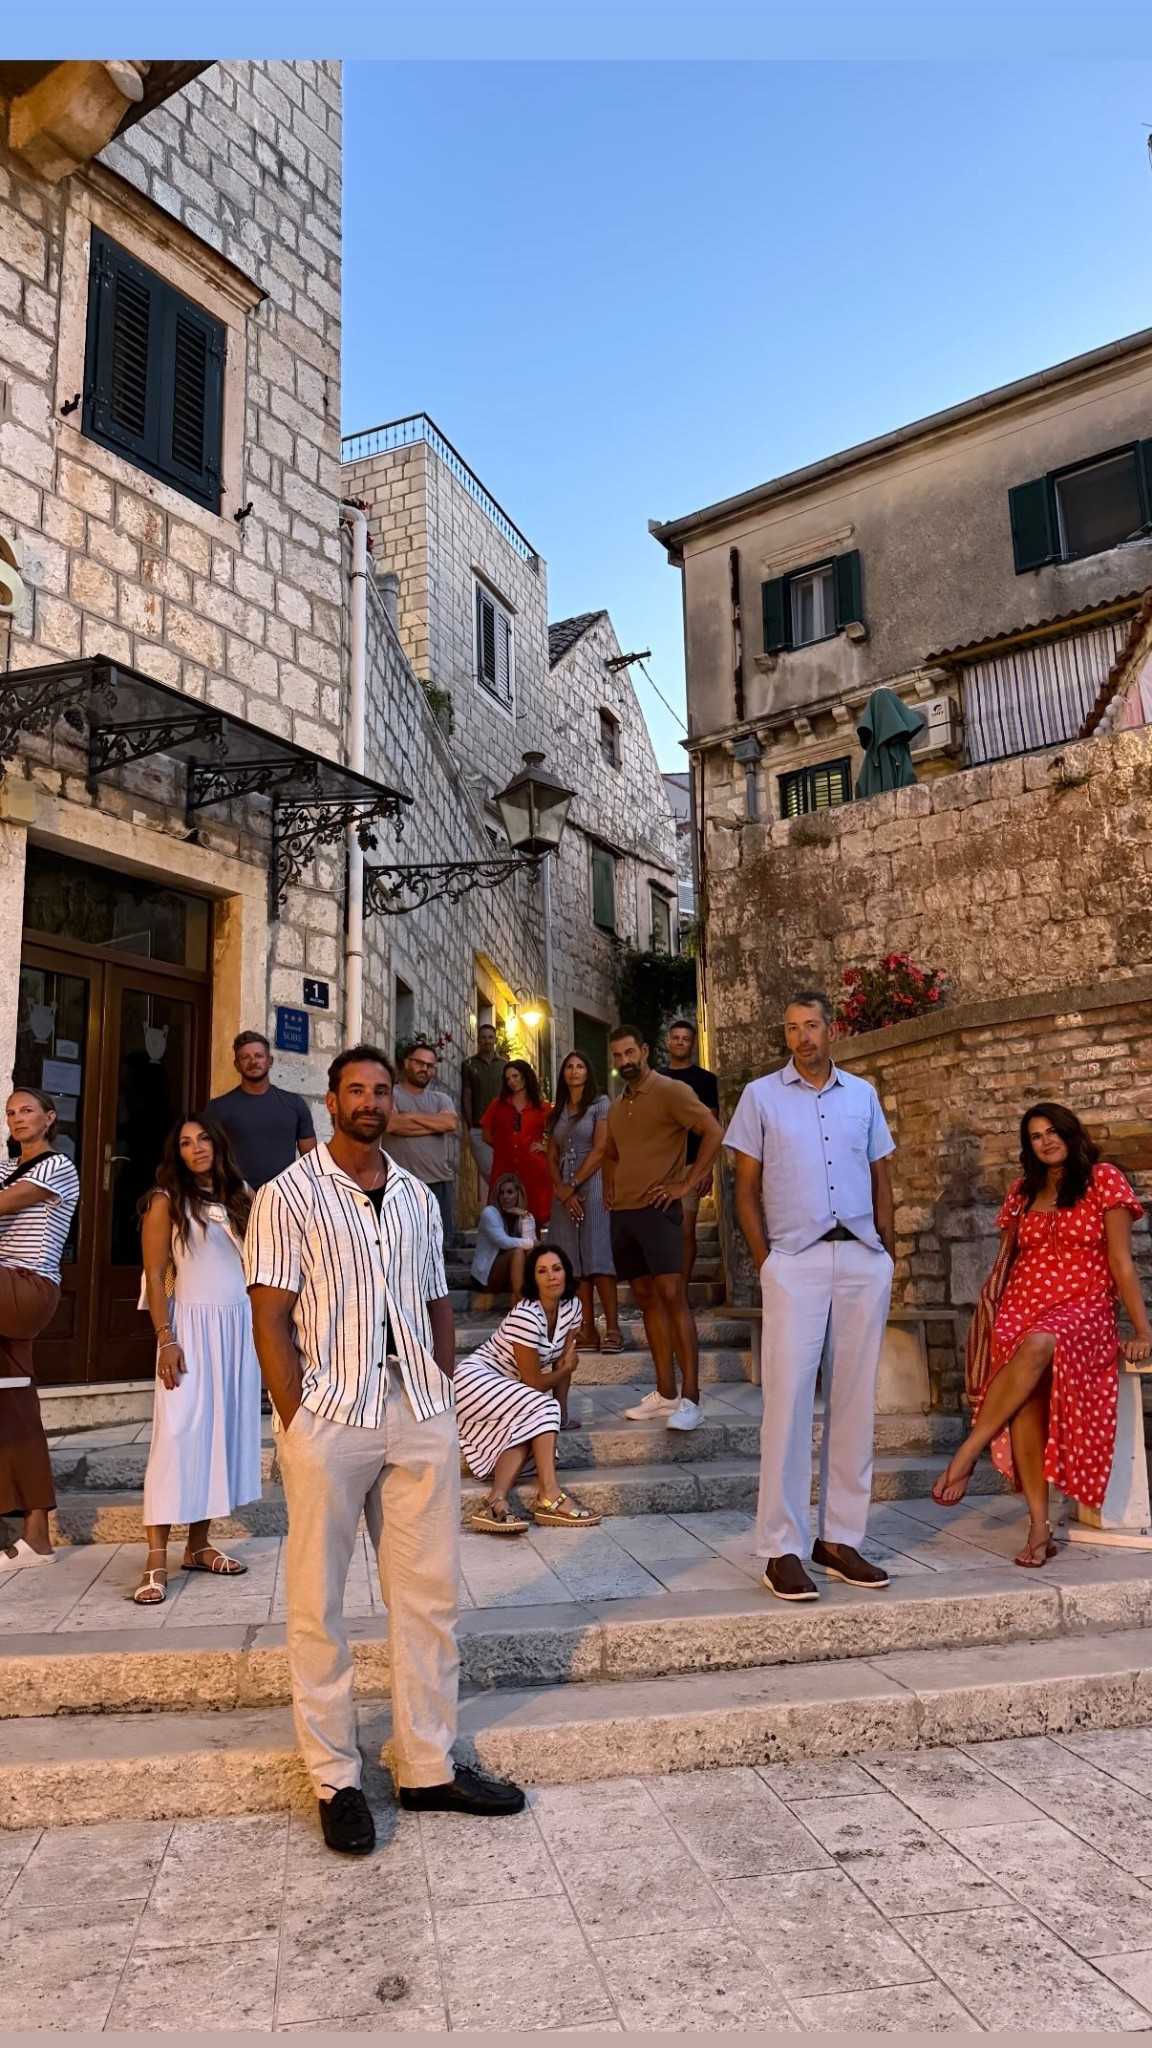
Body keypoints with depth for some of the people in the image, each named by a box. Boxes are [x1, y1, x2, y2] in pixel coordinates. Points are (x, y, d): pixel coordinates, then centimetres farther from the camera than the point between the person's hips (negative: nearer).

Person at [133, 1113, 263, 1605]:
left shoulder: (241, 1196, 11)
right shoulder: (166, 1200, -2)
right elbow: (155, 1277, -6)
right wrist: (165, 1339, -15)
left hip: (240, 1325, 5)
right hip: (192, 1325, -5)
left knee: (223, 1432, 7)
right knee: (178, 1435, -9)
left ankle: (199, 1545, 16)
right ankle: (156, 1559, -6)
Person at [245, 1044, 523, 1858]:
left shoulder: (418, 1196, 12)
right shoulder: (289, 1195, -2)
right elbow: (271, 1319, -6)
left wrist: (443, 1400, 6)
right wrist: (299, 1423, -11)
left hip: (421, 1420, 5)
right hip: (329, 1420, -4)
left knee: (431, 1597, 9)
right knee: (320, 1605, 6)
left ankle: (430, 1766, 23)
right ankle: (336, 1780, 20)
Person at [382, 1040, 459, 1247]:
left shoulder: (441, 1099, 18)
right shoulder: (391, 1094, 5)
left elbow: (451, 1123, -3)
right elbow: (391, 1123, -15)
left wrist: (411, 1116, -2)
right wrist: (435, 1124, -4)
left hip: (440, 1181, 4)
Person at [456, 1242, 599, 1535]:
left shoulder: (571, 1307, -3)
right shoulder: (526, 1317, -26)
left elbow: (564, 1362, 5)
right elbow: (534, 1382, -19)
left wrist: (561, 1408, 1)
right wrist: (567, 1369, -2)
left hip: (508, 1388, 7)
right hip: (476, 1378, -7)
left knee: (525, 1428, -24)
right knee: (542, 1408, -27)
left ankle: (496, 1501, -34)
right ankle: (550, 1498, -31)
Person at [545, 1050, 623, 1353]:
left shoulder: (600, 1103, 0)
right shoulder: (556, 1112, 16)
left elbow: (600, 1149, -8)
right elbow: (551, 1157, 11)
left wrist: (573, 1185, -9)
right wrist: (562, 1190, -5)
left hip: (593, 1184, -5)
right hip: (564, 1190, 5)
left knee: (598, 1258, -12)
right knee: (575, 1262, 1)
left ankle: (612, 1330, -12)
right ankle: (587, 1332, 1)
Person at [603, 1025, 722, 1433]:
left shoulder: (670, 1091, -5)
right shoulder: (617, 1107, 17)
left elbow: (713, 1133, -15)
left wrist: (687, 1185, -17)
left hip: (657, 1209, -8)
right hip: (623, 1212, 8)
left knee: (671, 1295, -14)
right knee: (646, 1298, 8)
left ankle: (690, 1398, -13)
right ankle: (664, 1394, 13)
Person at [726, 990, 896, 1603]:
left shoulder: (863, 1095, 13)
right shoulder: (761, 1096, 5)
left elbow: (881, 1181, 16)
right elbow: (746, 1189, 4)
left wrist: (885, 1253, 6)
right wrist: (764, 1262, -5)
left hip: (863, 1263, 3)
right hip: (795, 1262, -3)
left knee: (853, 1402, 7)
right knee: (788, 1400, -6)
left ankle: (840, 1539, 17)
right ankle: (782, 1549, 0)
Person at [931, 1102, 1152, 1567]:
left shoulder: (1103, 1180, 5)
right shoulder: (1022, 1190, 17)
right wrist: (990, 1308, 8)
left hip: (1082, 1310, -3)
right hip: (1021, 1305, 3)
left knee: (1037, 1346, -39)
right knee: (1025, 1394, -27)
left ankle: (966, 1455, -33)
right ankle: (1039, 1524, -25)